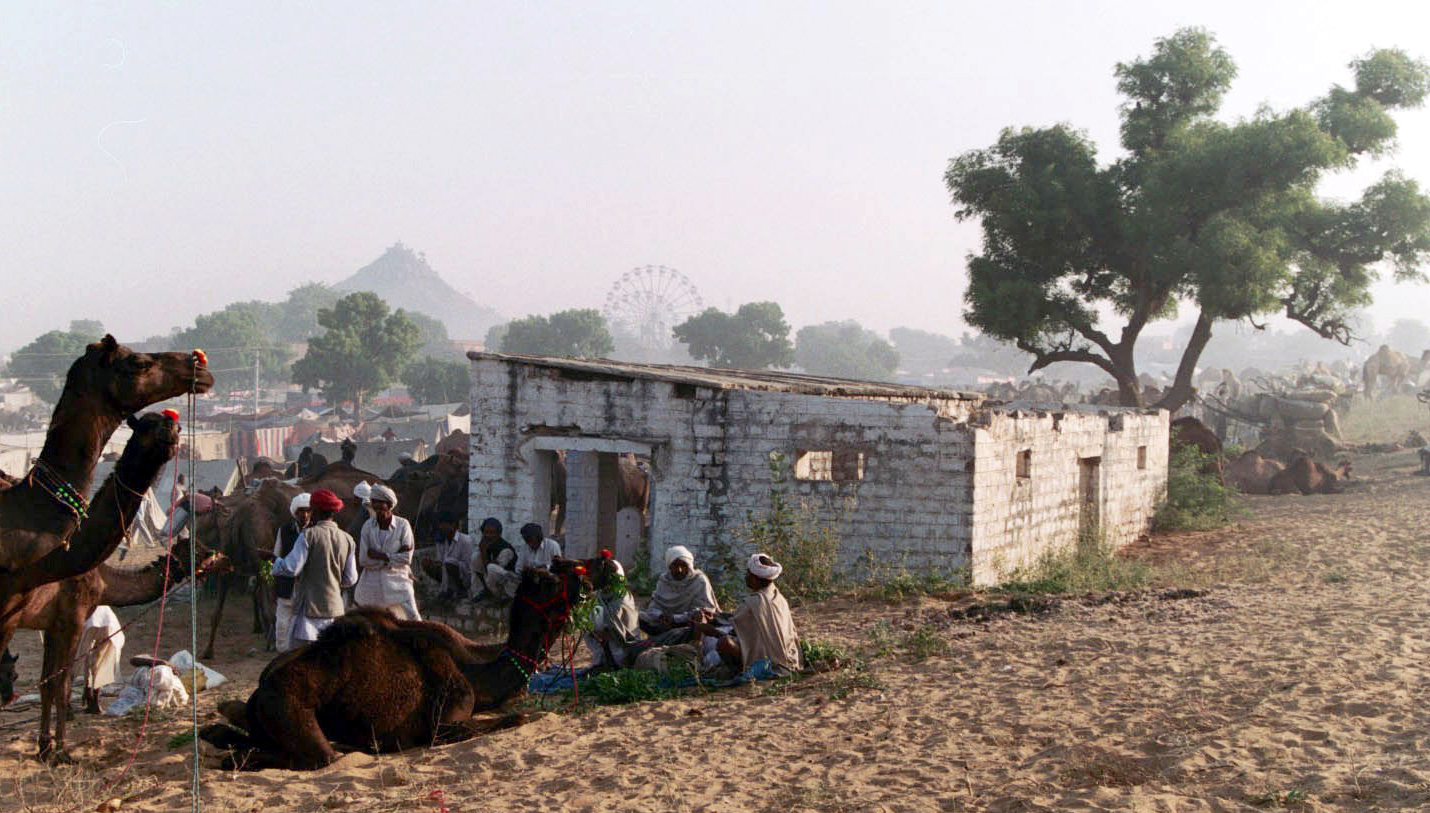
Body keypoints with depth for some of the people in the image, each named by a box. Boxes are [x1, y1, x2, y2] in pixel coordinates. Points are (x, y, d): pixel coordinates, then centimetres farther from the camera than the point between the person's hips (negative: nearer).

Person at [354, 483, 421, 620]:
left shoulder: (403, 525, -4)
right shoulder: (368, 526, 1)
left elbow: (406, 558, -10)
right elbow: (363, 559, -6)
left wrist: (379, 555, -13)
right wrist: (390, 557, -13)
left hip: (398, 582, -2)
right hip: (372, 586, 2)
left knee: (414, 619, -12)